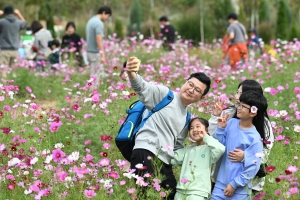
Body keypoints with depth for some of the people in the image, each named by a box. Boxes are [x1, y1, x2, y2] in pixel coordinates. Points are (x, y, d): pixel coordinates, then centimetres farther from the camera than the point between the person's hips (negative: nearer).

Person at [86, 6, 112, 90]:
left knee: (100, 73, 15)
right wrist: (103, 55, -22)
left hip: (90, 51, 10)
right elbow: (99, 40, -22)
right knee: (96, 76, -3)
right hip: (96, 53, -10)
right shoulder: (99, 23, -17)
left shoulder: (91, 21, 13)